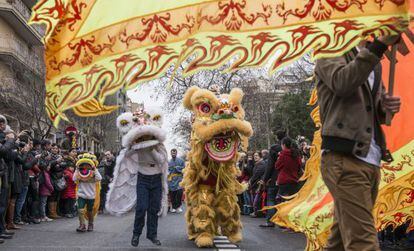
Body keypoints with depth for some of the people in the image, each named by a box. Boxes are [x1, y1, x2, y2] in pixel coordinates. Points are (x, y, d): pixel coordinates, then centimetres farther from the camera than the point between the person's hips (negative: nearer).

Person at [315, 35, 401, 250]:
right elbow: (343, 83, -19)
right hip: (344, 159, -8)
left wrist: (386, 106, 5)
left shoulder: (373, 63, 24)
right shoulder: (332, 54, 3)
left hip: (371, 162, 8)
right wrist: (380, 44, -23)